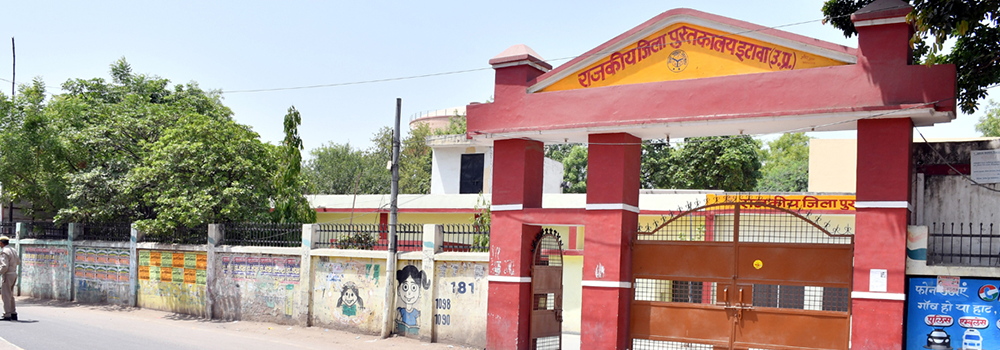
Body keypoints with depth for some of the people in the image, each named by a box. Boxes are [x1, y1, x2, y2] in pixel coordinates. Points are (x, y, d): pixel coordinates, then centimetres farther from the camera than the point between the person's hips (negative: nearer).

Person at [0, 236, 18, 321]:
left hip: (7, 275, -9)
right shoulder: (13, 250, 11)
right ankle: (13, 313, 17)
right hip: (14, 274, 9)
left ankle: (7, 315, -4)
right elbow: (18, 262, 23)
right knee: (10, 295, 16)